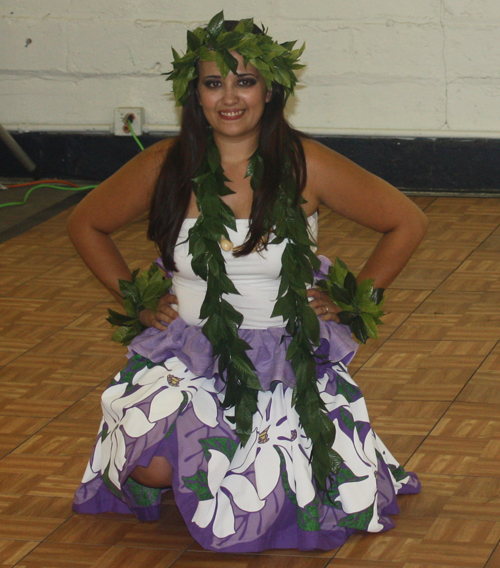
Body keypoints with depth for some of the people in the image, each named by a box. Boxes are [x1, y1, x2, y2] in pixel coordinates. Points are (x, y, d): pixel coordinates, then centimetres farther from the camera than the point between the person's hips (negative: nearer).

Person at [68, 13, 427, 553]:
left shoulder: (306, 167, -8)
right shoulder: (165, 167, -5)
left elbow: (407, 224, 3)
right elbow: (86, 225, 12)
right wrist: (137, 301, 5)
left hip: (289, 363, 0)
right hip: (188, 360, 1)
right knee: (155, 465, -29)